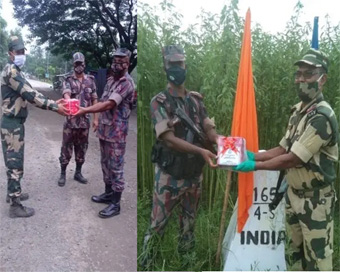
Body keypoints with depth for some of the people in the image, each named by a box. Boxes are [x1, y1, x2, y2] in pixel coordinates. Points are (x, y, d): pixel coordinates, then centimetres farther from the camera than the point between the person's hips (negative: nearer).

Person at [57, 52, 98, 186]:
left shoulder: (90, 80, 6)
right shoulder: (68, 81, -3)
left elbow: (94, 100, 8)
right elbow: (66, 95, -23)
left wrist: (95, 118, 4)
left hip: (85, 120, 3)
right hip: (71, 120, -3)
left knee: (81, 148, 11)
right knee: (66, 147, 4)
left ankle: (78, 173, 25)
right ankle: (63, 174, 16)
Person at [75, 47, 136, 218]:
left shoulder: (127, 83, -17)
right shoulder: (110, 80, 13)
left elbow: (109, 104, -26)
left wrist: (85, 110, -30)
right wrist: (99, 121, 19)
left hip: (116, 133, -9)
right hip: (104, 130, 9)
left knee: (116, 167, -3)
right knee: (105, 164, 17)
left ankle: (115, 204, 5)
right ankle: (108, 193, 32)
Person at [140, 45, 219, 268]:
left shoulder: (196, 99, 5)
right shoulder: (159, 102, -12)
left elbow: (209, 128, -2)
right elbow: (169, 139, -22)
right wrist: (201, 151, -35)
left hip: (194, 173, 5)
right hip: (170, 175, -5)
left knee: (190, 221, 22)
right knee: (158, 224, 6)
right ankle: (145, 265, 25)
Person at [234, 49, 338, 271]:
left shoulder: (322, 117, -23)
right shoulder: (299, 110, 5)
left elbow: (292, 159, -24)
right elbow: (283, 148, 10)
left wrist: (255, 166, -17)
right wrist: (253, 155, -1)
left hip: (315, 200, -8)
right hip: (294, 194, 8)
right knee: (295, 254, 22)